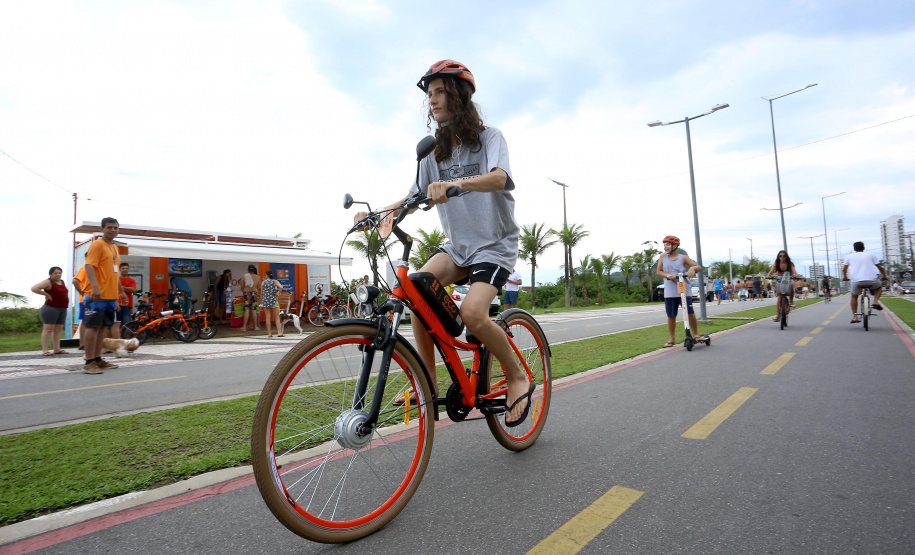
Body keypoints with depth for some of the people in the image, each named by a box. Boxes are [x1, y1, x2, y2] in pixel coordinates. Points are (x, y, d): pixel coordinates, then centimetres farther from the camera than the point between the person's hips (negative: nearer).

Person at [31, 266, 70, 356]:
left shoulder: (62, 282, 14)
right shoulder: (48, 282, -8)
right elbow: (34, 288, -20)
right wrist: (46, 294, -14)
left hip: (63, 309, 8)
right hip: (51, 308, -8)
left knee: (58, 329, 8)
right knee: (48, 328, -7)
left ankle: (57, 349, 11)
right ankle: (45, 350, -6)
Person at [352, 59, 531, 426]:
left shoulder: (489, 137, -5)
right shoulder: (435, 152, 11)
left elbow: (499, 178, -26)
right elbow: (413, 196, 4)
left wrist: (456, 183, -45)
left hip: (495, 243, -5)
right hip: (457, 244, 5)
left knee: (472, 312, -28)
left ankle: (518, 378, -3)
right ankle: (428, 383, -11)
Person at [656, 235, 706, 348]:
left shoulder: (683, 258, 2)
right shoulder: (663, 257, 6)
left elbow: (699, 267, 3)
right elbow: (659, 271, 5)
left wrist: (692, 268, -20)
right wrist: (668, 275, -14)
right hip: (670, 292, 1)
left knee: (690, 313, -3)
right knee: (671, 316, 4)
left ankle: (696, 335, 14)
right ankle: (671, 339, 16)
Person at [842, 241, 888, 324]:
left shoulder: (849, 256, 12)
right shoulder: (870, 255, 14)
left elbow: (844, 269, 12)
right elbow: (880, 268, 15)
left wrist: (845, 277, 29)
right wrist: (884, 276, 31)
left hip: (856, 281, -1)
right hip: (871, 280, 1)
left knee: (854, 297, 19)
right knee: (879, 288, 34)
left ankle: (854, 317, 11)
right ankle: (876, 302, 10)